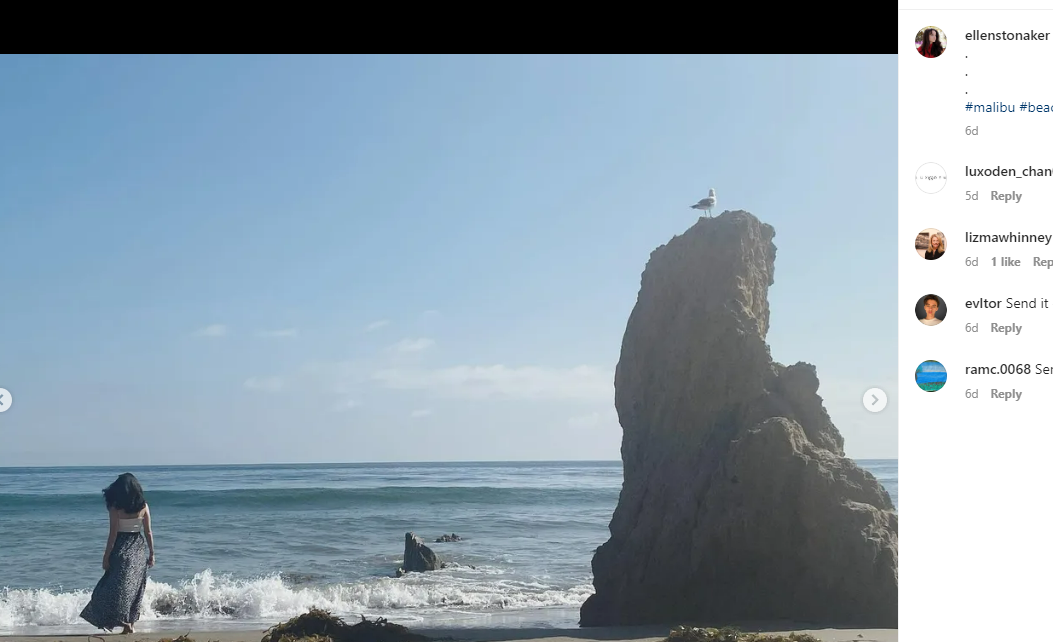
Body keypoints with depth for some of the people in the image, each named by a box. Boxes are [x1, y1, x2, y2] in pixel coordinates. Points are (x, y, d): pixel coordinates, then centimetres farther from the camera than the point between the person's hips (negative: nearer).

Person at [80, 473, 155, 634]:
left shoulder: (116, 508, -9)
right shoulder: (143, 506, 0)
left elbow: (113, 534, -9)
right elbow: (148, 532, 2)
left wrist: (106, 556, -3)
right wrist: (151, 553, 9)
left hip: (122, 549, -4)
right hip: (139, 549, 4)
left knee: (119, 585, 1)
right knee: (135, 587, 13)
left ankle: (126, 623, -8)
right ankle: (131, 623, 17)